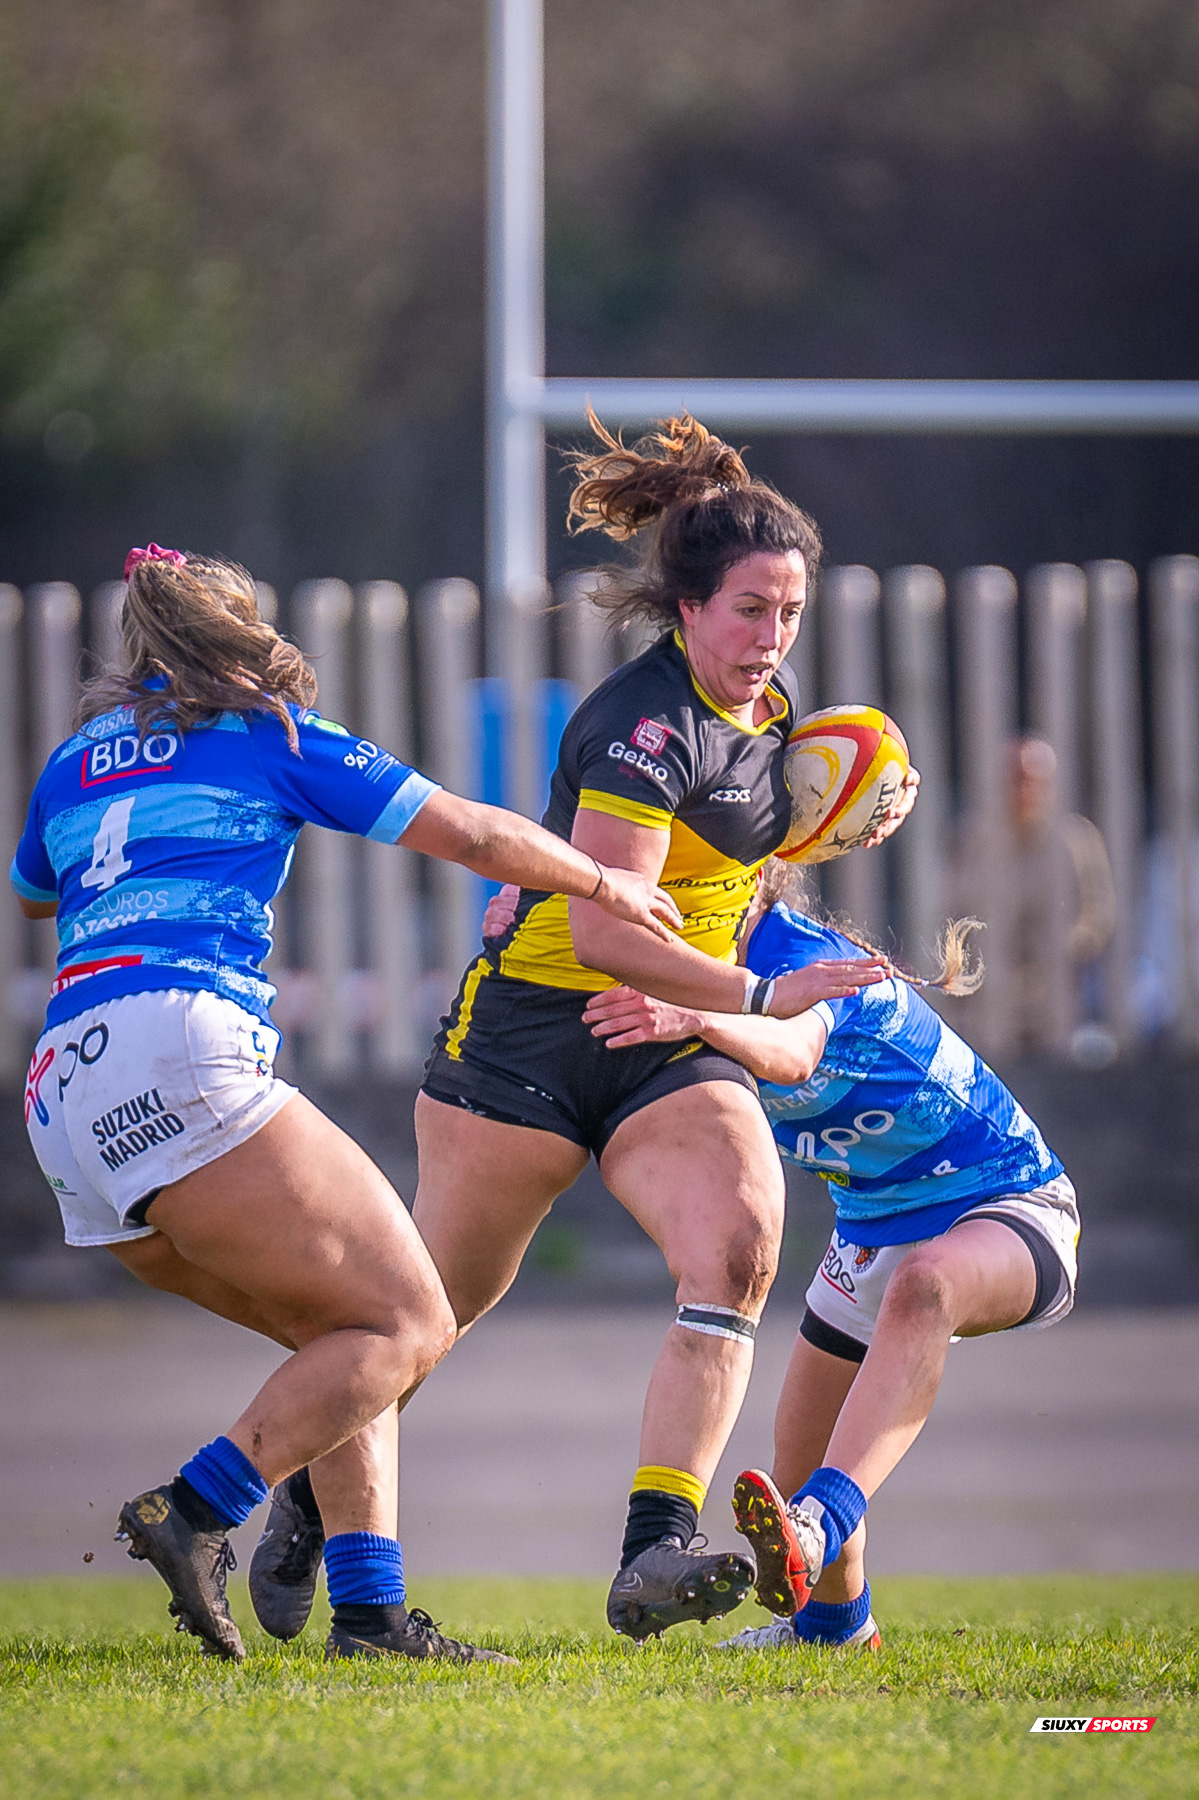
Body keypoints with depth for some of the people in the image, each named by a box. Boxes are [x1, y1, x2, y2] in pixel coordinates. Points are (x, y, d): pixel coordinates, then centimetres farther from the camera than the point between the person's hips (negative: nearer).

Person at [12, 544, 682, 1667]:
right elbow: (475, 835, 16)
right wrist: (603, 883, 32)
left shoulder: (76, 760, 25)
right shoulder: (269, 734, 11)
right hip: (177, 1049, -7)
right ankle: (193, 1514, -24)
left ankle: (367, 1609, 2)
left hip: (63, 1092, 7)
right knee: (405, 1322, -8)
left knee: (337, 1334, 15)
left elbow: (35, 895, 46)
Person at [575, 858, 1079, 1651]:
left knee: (922, 1289, -43)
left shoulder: (796, 951, -26)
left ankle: (818, 1527, -60)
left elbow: (792, 1053, -48)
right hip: (877, 1224, 9)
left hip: (1009, 1202, -9)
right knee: (798, 1472, 9)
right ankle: (836, 1622, 39)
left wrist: (696, 1019, -68)